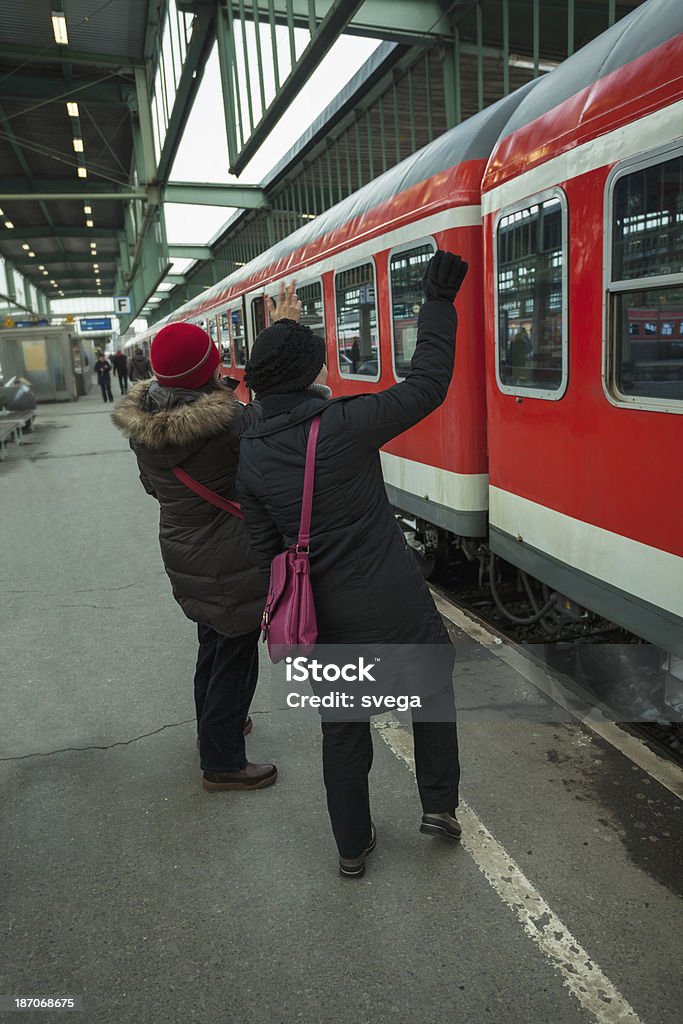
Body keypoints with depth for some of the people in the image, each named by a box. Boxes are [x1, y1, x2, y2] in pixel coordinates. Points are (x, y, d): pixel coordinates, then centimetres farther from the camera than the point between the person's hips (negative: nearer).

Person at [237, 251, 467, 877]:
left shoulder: (253, 452, -3)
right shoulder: (346, 424, -19)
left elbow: (265, 546, 2)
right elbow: (428, 384, -12)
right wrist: (438, 300, -2)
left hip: (327, 614, 4)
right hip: (395, 606, -4)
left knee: (342, 729, 20)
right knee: (433, 689, 25)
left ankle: (353, 848, 36)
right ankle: (440, 806, 33)